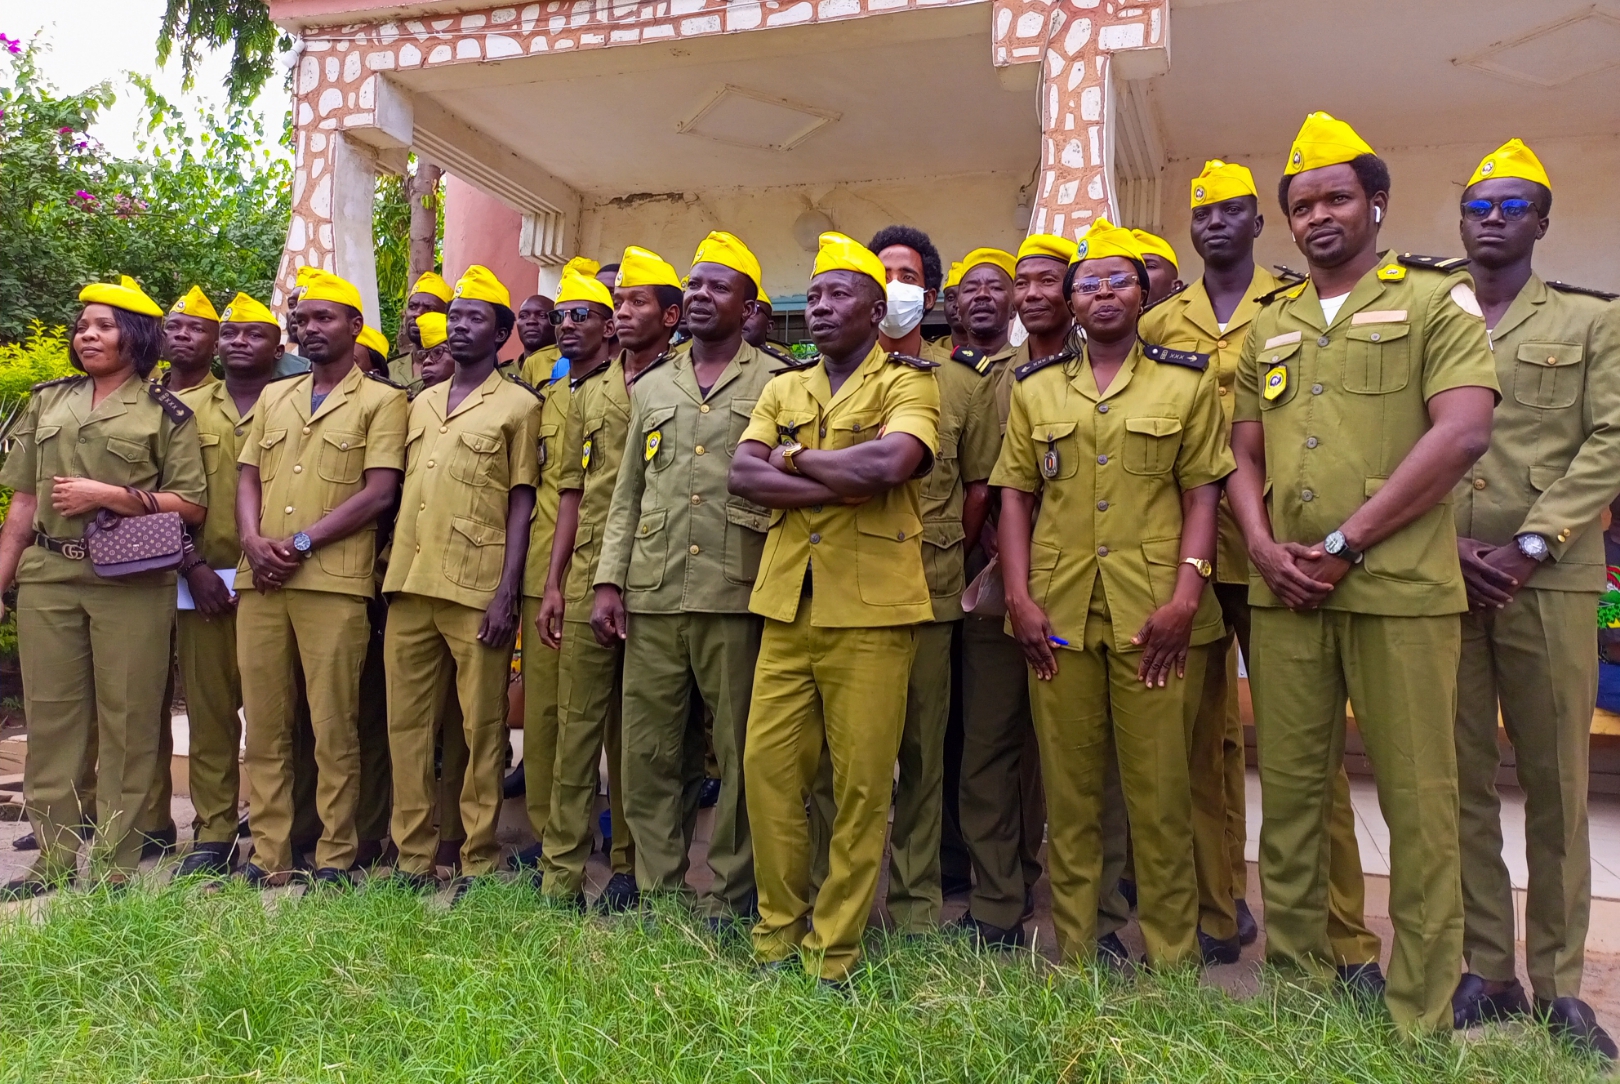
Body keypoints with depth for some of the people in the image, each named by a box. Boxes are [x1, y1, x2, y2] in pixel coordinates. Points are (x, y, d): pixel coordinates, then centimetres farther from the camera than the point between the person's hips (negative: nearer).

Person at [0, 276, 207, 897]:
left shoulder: (165, 412, 3)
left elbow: (192, 506, -3)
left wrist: (105, 495, -12)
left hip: (131, 582, -4)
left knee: (127, 718, -2)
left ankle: (115, 865, 7)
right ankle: (55, 861, 16)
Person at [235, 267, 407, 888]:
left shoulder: (381, 400, 3)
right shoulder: (273, 398, 21)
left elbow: (378, 493, -6)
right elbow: (248, 479, 16)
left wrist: (302, 542, -11)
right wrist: (254, 541, -3)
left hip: (334, 581, -5)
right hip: (260, 580, 6)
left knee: (334, 726, -2)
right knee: (263, 724, 7)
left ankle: (335, 857, 8)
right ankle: (267, 854, 16)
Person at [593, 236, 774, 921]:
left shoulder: (776, 384, 4)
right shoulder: (650, 388, 18)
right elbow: (627, 494, 17)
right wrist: (609, 581, 8)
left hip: (736, 599, -4)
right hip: (652, 599, 4)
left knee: (738, 755, 4)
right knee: (649, 753, 8)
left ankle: (725, 901, 18)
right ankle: (656, 890, 23)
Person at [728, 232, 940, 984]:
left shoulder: (907, 383, 0)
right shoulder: (782, 390, 16)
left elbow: (891, 463, -21)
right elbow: (743, 476, 0)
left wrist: (796, 456, -7)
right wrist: (843, 486, -12)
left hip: (870, 611, -4)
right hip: (787, 608, 5)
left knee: (861, 786, 3)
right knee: (767, 768, 6)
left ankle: (834, 948, 18)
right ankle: (776, 928, 24)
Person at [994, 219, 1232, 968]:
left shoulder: (1186, 381, 7)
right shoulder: (1036, 388, 12)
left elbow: (1202, 492, 2)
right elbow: (1015, 493, 9)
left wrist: (1186, 598, -9)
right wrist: (1019, 598, -1)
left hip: (1155, 613, -2)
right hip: (1059, 610, 2)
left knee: (1159, 787, 2)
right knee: (1067, 785, 8)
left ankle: (1172, 958, 18)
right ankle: (1072, 951, 21)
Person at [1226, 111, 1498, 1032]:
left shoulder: (1437, 299, 4)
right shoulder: (1270, 327, 19)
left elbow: (1463, 433, -9)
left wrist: (1345, 543, -13)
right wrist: (1265, 547, -2)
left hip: (1399, 587, -4)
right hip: (1284, 590, 5)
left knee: (1417, 799, 1)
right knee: (1289, 789, 8)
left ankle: (1423, 1015, 15)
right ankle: (1296, 977, 22)